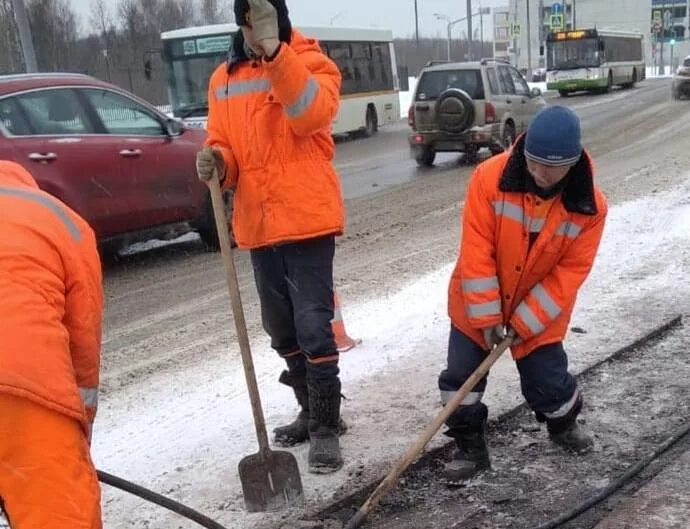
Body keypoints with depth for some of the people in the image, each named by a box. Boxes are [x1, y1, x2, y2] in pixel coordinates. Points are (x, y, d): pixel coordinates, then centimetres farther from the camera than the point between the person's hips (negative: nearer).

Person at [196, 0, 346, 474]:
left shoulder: (311, 64, -4)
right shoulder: (224, 81, 12)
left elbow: (310, 114, -25)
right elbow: (224, 144, 14)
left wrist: (273, 49, -34)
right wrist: (217, 160, -9)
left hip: (306, 219, -6)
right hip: (258, 224, 6)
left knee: (313, 326, -6)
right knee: (283, 330, 15)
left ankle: (325, 428, 9)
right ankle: (314, 413, 33)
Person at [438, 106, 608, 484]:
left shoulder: (589, 206, -17)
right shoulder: (490, 178, -23)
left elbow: (570, 272, -13)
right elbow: (476, 252, -20)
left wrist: (524, 322, -17)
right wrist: (486, 315, -19)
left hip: (540, 311, 0)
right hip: (476, 303, 0)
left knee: (548, 383, 6)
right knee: (461, 376, -1)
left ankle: (564, 424, 41)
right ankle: (470, 448, 21)